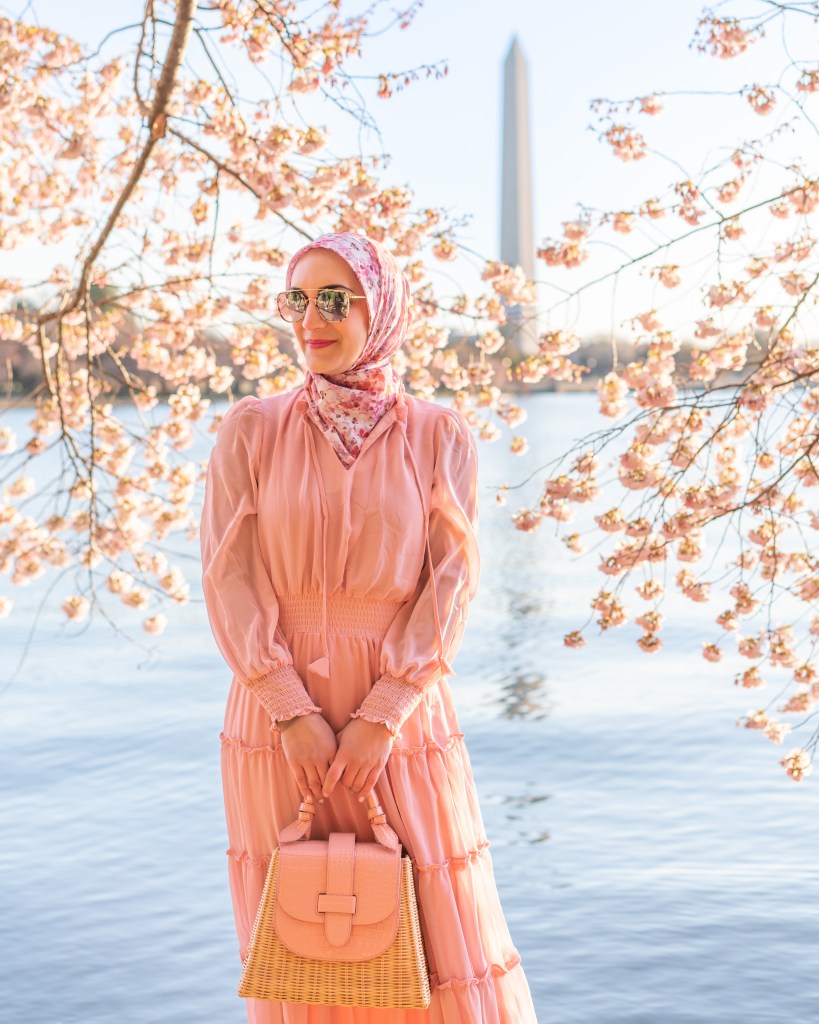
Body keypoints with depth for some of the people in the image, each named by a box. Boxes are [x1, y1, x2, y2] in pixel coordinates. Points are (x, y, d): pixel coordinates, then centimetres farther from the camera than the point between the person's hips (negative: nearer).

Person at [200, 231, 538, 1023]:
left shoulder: (439, 437, 2)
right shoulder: (250, 431, 2)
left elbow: (451, 583, -4)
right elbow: (228, 579, -3)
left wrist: (381, 717, -14)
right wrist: (294, 713, -12)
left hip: (401, 717, 0)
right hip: (277, 721, 1)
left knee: (436, 955, 5)